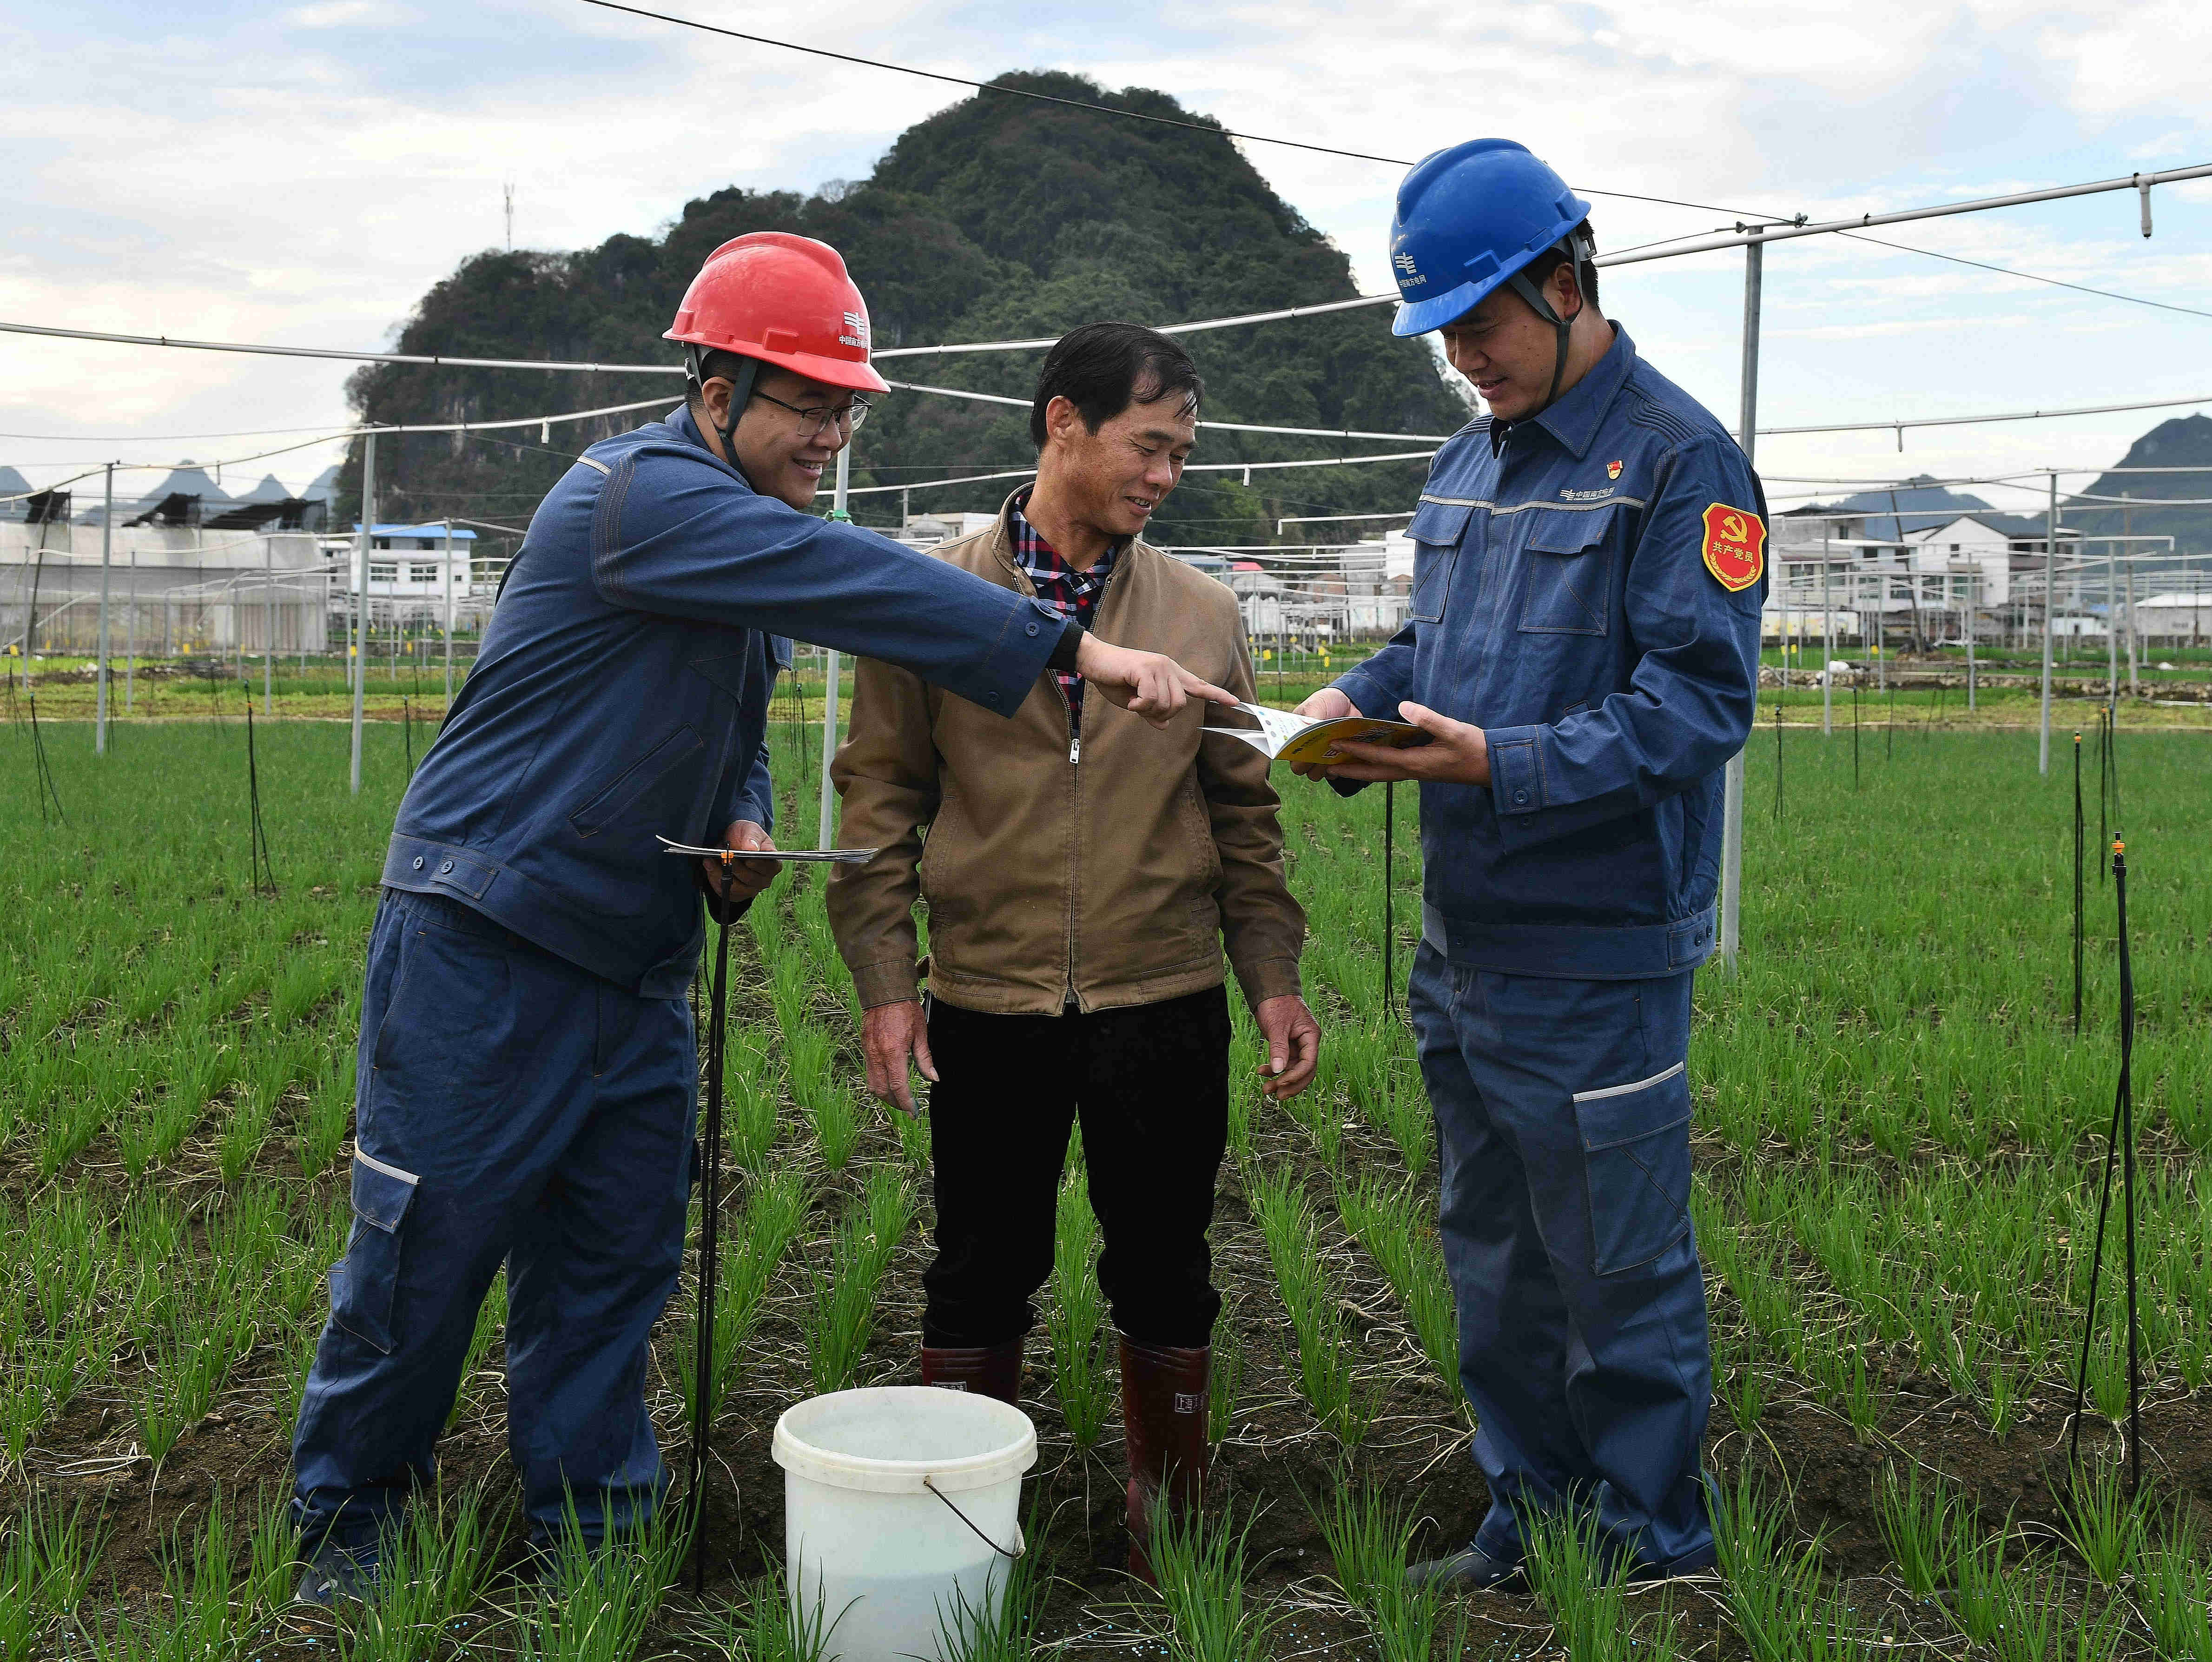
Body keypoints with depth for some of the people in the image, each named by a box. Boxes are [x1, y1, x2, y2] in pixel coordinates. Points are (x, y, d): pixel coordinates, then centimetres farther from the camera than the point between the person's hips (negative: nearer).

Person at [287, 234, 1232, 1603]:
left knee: (616, 1255, 9)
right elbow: (856, 584, -31)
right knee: (429, 1240, 1)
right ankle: (346, 1518, 19)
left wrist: (744, 826, 1)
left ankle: (593, 1532, 21)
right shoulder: (641, 493, -17)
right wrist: (1075, 649, -36)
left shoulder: (753, 536, 13)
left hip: (635, 963, 8)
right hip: (484, 942, -8)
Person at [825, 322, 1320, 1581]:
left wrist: (1275, 978, 5)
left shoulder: (1205, 615, 5)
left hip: (1163, 1005, 2)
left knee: (1165, 1279, 11)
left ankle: (1171, 1527, 27)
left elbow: (1242, 810, 10)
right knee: (981, 1283, 10)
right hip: (985, 1005, -1)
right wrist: (885, 980, -5)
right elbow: (879, 796, 1)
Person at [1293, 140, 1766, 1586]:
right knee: (1494, 1255, 18)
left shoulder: (1678, 460, -12)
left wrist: (1504, 762, -27)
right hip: (1461, 938, 8)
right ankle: (1528, 1523, 33)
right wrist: (1356, 704, -1)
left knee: (1620, 1273, 3)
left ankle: (1651, 1554, 20)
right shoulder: (1469, 463, 13)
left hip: (1597, 954, -8)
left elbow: (1700, 702, -18)